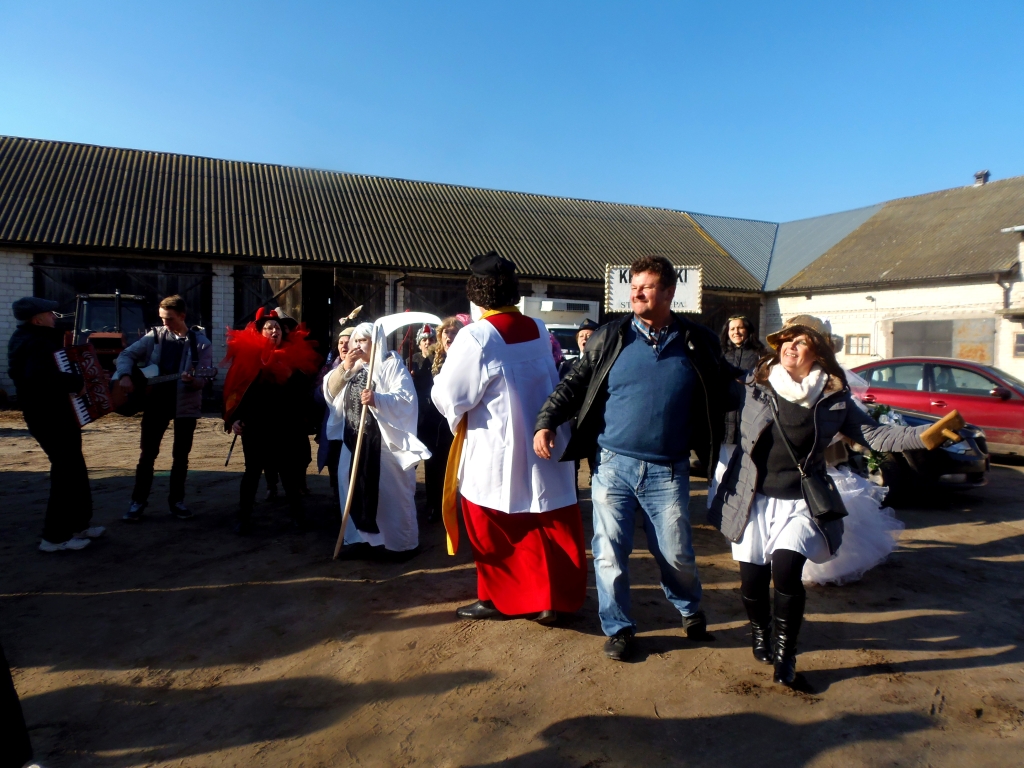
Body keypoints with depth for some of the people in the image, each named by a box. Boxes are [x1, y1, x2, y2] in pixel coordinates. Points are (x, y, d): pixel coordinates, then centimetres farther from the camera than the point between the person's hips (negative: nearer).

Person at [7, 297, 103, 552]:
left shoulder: (31, 337, 12)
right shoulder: (36, 344, -22)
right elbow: (39, 376, -42)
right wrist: (75, 382, -32)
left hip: (52, 415, 11)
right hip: (50, 418, -11)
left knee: (74, 470, 18)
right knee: (67, 473, -3)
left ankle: (78, 526, 28)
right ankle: (54, 537, 5)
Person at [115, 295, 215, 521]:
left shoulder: (200, 342, -5)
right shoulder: (155, 336, 2)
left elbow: (204, 377, -8)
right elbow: (128, 354, 2)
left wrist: (192, 380, -30)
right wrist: (125, 375, -15)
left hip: (186, 405, -1)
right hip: (156, 402, 1)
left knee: (181, 456, 7)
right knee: (147, 453, 5)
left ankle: (176, 500, 19)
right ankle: (138, 501, 16)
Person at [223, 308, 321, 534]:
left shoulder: (293, 356, 4)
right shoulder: (248, 356, -2)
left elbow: (303, 393, 7)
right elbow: (238, 390, -3)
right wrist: (235, 419, -11)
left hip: (286, 426, 2)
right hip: (256, 425, -1)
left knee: (290, 471, 7)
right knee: (253, 470, 5)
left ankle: (296, 513, 18)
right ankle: (244, 518, 13)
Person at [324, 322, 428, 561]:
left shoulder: (392, 363, -4)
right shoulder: (351, 366, 15)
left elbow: (406, 397, -16)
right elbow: (329, 391, 5)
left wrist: (377, 400, -31)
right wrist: (344, 367, -9)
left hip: (385, 441, -6)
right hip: (354, 439, 6)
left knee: (390, 492, 1)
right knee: (355, 490, 9)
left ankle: (400, 543, 12)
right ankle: (361, 539, 22)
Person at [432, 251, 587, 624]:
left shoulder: (475, 336, -16)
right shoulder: (539, 330, 3)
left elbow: (448, 397, -11)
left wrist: (448, 362, 7)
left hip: (496, 453, -5)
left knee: (495, 530, 12)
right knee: (550, 526, 12)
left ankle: (500, 598, 24)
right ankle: (553, 598, 22)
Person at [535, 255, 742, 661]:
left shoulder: (698, 343, 4)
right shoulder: (610, 338, 1)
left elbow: (728, 389, 14)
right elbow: (575, 384, 3)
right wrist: (546, 421, -8)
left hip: (667, 471, 0)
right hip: (613, 465, 0)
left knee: (677, 555, 10)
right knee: (609, 552, 4)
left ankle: (690, 609, 42)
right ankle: (618, 628, 26)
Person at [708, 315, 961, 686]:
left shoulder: (833, 397, 1)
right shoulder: (756, 384, -1)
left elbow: (872, 434, 1)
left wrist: (925, 436, -9)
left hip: (800, 504, 0)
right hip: (753, 499, 1)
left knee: (786, 568, -20)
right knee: (752, 576, 3)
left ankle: (785, 650, 3)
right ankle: (760, 631, 37)